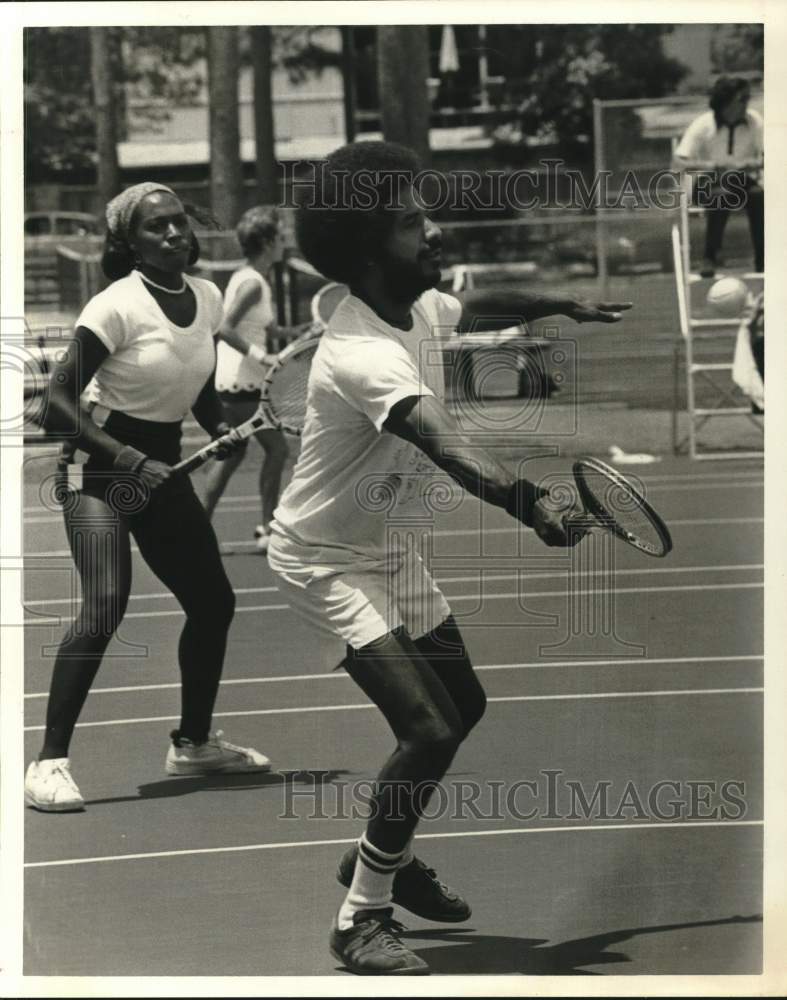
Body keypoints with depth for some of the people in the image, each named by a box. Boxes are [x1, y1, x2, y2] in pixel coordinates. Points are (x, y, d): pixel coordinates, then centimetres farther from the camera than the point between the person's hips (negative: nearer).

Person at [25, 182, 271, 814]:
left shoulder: (208, 298, 2)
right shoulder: (117, 306, -19)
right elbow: (59, 400, -20)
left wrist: (223, 430, -2)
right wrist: (129, 459, -28)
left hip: (162, 466, 7)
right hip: (99, 466, -7)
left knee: (214, 601, 11)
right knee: (105, 608, -23)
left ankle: (194, 742, 30)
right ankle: (50, 763, -20)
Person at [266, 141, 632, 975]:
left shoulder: (420, 307, -5)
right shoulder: (363, 354, -33)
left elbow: (478, 305, 22)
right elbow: (444, 446, -50)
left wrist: (566, 306, 26)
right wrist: (528, 503, -63)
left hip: (390, 551, 10)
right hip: (327, 559, -10)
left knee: (463, 704, 18)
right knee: (427, 728, -19)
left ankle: (382, 855, 38)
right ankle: (361, 918, -5)